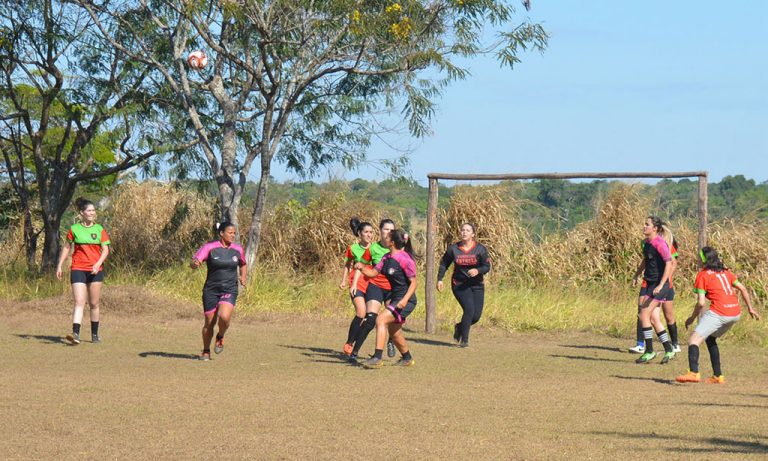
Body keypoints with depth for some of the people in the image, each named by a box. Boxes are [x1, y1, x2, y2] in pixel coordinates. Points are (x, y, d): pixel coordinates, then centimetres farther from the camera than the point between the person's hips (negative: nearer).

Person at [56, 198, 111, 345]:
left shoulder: (99, 229, 4)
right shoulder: (74, 229, 3)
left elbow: (105, 250, 0)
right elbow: (66, 247, 12)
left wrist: (98, 264, -15)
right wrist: (59, 266, 8)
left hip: (95, 270, 1)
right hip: (78, 269, -1)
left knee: (94, 304, 8)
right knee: (79, 302, -13)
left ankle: (95, 335, 20)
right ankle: (75, 334, -23)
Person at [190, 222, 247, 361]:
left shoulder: (237, 249, 4)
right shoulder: (210, 248, -7)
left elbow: (243, 265, 24)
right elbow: (193, 264, -13)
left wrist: (243, 277, 5)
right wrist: (195, 263, -37)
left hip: (230, 290, 1)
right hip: (211, 290, -1)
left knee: (224, 317, -23)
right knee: (209, 322, 4)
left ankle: (220, 337, 10)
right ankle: (206, 351, 25)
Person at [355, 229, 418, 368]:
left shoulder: (405, 259, -18)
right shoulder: (387, 258, 7)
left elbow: (413, 282, -16)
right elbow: (373, 273, 11)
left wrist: (405, 299, -27)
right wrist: (362, 267, -8)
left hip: (406, 300, -9)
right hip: (395, 298, 9)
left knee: (381, 320, -23)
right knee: (394, 332, 19)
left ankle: (377, 358, -28)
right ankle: (407, 358, 41)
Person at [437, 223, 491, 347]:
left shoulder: (480, 249, -4)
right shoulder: (453, 248, -2)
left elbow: (487, 266, -8)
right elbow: (444, 264, 10)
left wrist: (478, 270, -28)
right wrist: (440, 279, 1)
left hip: (476, 285, 2)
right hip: (459, 285, -2)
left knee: (476, 316, 0)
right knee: (469, 310, -19)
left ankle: (460, 327, 31)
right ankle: (464, 340, -5)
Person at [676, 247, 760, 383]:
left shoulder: (702, 275, 1)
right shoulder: (725, 272, 19)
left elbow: (701, 303, -5)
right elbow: (742, 288, 19)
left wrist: (692, 318, 8)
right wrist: (750, 308, 28)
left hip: (718, 313, -8)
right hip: (736, 313, 8)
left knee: (694, 340, -11)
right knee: (710, 338, 27)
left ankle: (694, 372, -35)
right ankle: (718, 376, 23)